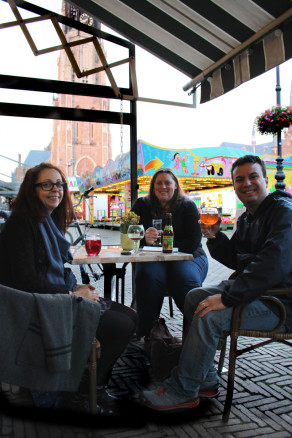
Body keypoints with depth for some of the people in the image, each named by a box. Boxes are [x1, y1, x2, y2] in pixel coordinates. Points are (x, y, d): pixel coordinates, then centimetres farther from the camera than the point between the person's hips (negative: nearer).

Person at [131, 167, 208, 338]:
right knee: (147, 277, -33)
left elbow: (194, 242, -6)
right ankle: (146, 335, -20)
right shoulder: (142, 205, 9)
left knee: (185, 280, -34)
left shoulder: (188, 206, 3)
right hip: (152, 259, 1)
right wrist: (145, 239, -21)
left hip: (188, 257, -1)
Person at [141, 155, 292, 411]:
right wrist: (215, 237, -1)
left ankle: (181, 391, -5)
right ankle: (205, 381, 8)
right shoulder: (247, 218, 15)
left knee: (210, 315, -25)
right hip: (253, 289, 10)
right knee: (195, 297, 4)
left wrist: (228, 298, -31)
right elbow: (234, 260, 18)